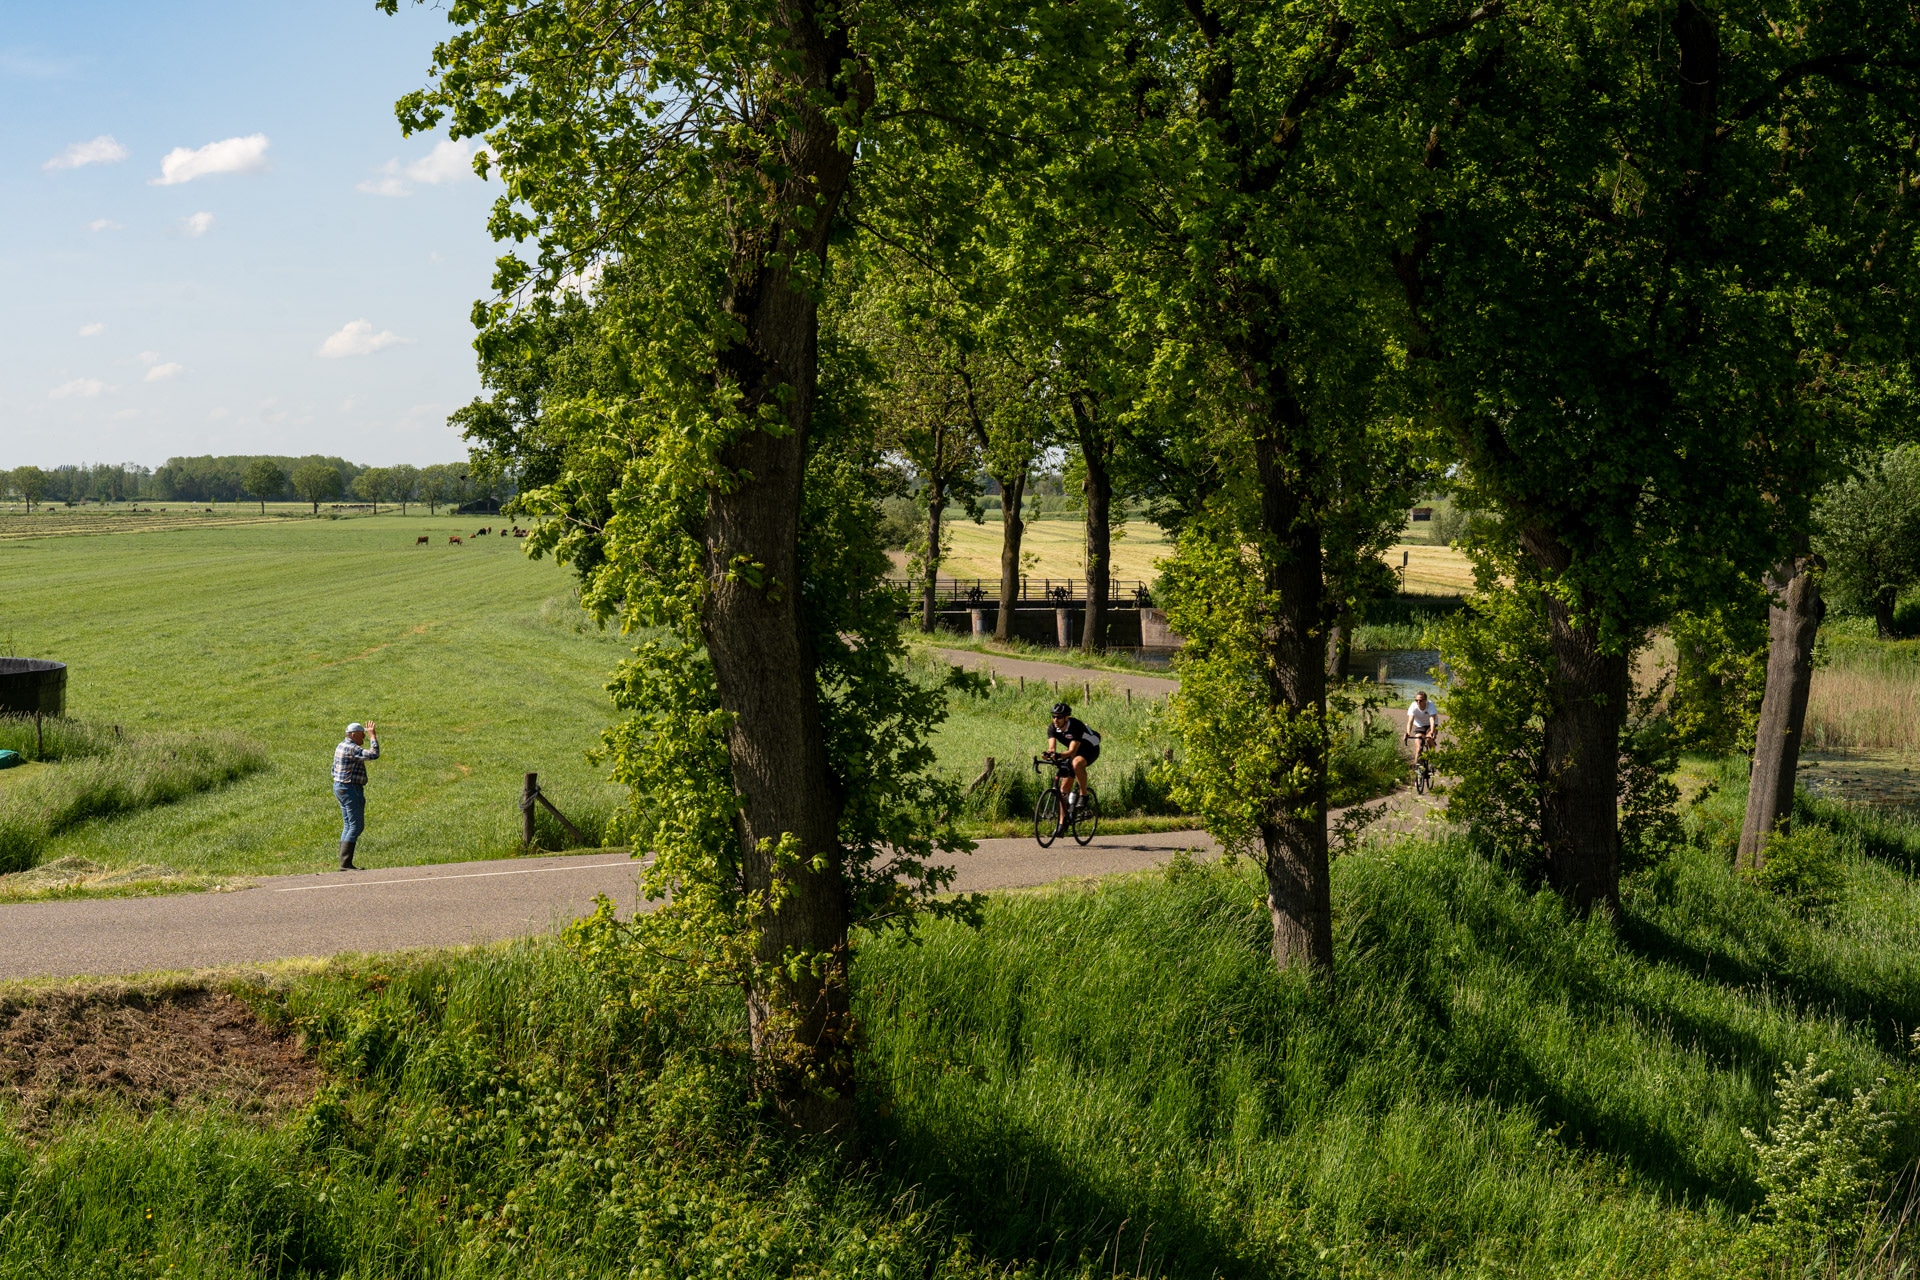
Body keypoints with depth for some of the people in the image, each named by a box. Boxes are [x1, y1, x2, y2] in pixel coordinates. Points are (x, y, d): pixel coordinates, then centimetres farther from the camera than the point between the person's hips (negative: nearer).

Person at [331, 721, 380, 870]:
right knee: (356, 826, -9)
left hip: (339, 787, 11)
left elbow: (334, 769, 20)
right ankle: (346, 863, -13)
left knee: (348, 826, 12)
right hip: (351, 790, -11)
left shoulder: (341, 746, 13)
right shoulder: (352, 749, -18)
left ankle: (344, 863, 10)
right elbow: (374, 754, -28)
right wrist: (372, 736, -17)